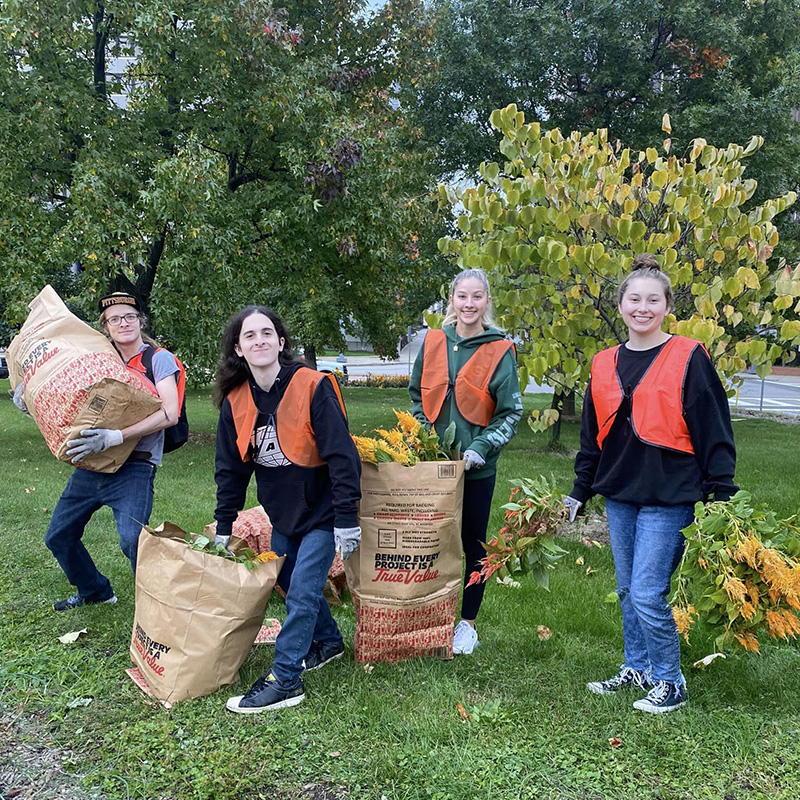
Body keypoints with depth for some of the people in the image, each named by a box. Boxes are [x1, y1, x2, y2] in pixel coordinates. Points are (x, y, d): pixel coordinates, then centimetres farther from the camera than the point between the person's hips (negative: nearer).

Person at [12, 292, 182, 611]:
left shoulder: (159, 359, -3)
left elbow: (169, 413, -17)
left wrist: (114, 437, -25)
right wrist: (28, 401, -4)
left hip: (132, 468, -7)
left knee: (132, 540, -25)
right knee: (58, 537, 16)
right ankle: (95, 591, 39)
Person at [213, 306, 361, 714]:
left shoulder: (313, 386, -20)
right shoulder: (236, 401, -3)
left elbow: (341, 455, -20)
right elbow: (231, 469, 6)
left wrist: (346, 519, -21)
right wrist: (223, 527, 6)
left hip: (321, 512, -6)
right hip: (282, 515, 6)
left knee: (302, 592, -7)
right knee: (291, 583, 17)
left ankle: (284, 680, 5)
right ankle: (328, 642, 39)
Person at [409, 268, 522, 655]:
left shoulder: (500, 351, -5)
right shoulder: (432, 343, 4)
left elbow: (511, 413, -4)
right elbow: (417, 396, 15)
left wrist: (480, 448, -15)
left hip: (476, 468, -3)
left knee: (472, 544, 9)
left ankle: (467, 622, 25)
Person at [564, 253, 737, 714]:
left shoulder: (688, 359, -7)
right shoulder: (606, 365, 9)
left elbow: (714, 430, -6)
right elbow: (592, 434, 16)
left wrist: (722, 494, -8)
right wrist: (580, 492, 16)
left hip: (669, 497, -6)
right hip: (619, 494, 6)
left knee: (647, 595, -6)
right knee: (628, 592, 15)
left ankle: (671, 682, 15)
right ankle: (638, 669, 33)